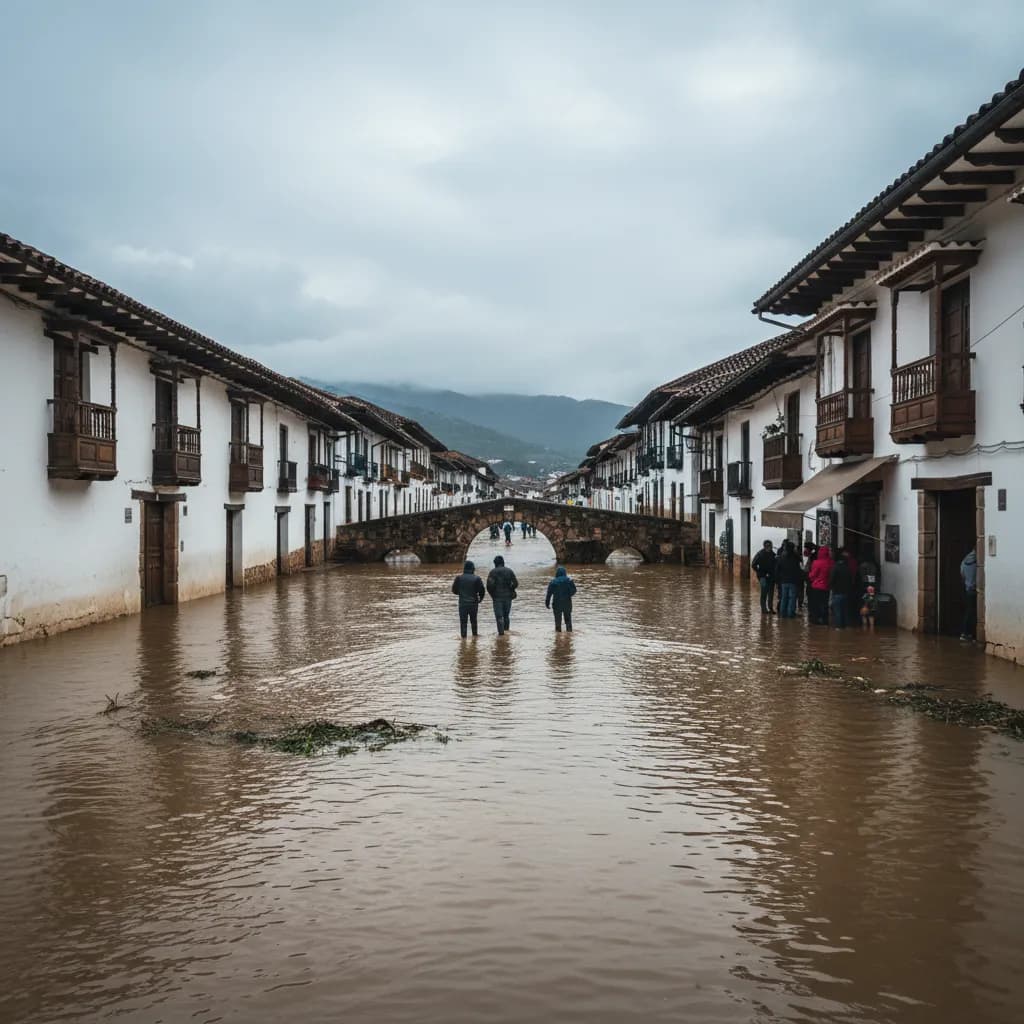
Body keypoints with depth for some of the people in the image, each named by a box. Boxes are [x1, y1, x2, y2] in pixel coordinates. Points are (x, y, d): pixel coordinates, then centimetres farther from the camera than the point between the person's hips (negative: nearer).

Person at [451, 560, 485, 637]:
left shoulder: (459, 578, -3)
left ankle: (463, 636, -3)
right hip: (473, 603, 1)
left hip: (462, 603, -1)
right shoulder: (476, 579, -6)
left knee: (463, 621, 3)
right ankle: (475, 634, 28)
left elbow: (454, 590, 5)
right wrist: (479, 599, 11)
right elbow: (482, 591, -7)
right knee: (473, 620, 19)